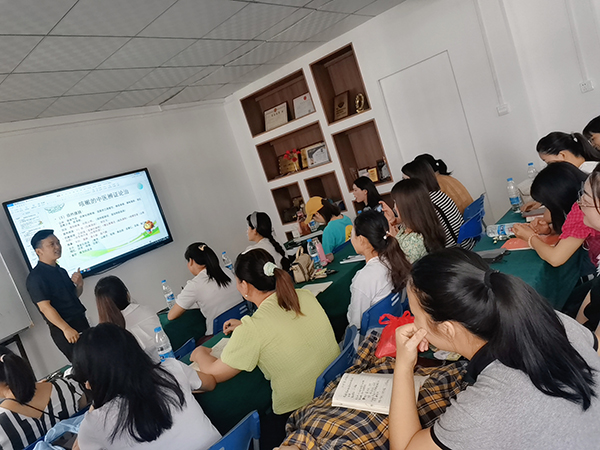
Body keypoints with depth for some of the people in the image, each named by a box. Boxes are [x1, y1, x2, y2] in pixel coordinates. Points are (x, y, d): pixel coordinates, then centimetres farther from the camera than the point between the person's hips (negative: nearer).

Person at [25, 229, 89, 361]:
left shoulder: (61, 271, 12)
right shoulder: (36, 277, -12)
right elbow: (44, 307, -20)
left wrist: (79, 284, 0)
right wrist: (66, 328, -26)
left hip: (81, 322, 8)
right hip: (63, 330, -7)